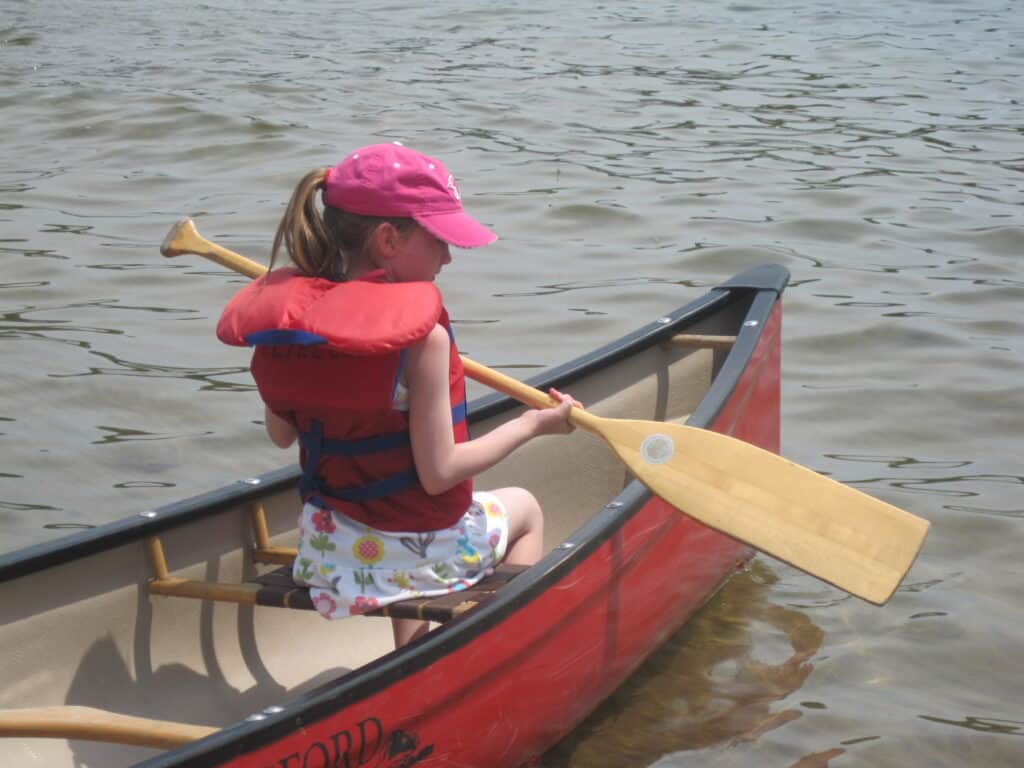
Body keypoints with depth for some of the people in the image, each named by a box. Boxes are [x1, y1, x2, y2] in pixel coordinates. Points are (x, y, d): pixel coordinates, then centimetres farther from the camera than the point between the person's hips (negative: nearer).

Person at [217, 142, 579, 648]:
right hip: (422, 548, -5)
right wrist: (532, 425, -11)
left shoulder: (286, 316, -8)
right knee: (524, 508, 27)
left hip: (327, 545, 5)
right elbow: (439, 473, -22)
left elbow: (281, 435, 5)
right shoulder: (421, 335, -26)